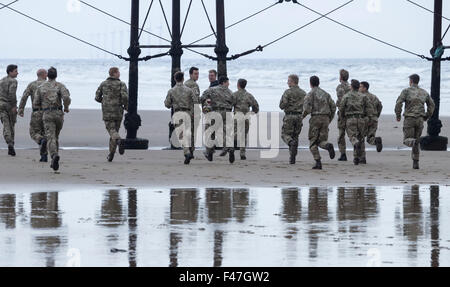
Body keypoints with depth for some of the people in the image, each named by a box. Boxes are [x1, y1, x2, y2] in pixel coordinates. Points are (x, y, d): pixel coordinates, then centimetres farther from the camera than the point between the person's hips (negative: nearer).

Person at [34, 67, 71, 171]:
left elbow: (36, 103, 5)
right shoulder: (60, 86, 2)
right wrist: (66, 107, 4)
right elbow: (66, 97, -15)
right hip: (59, 114, 2)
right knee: (55, 137, 20)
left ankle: (55, 155, -39)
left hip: (47, 115, -2)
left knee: (51, 138, -11)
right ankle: (54, 162, 21)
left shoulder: (41, 87, 6)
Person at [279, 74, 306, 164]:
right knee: (295, 136, 12)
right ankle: (292, 158, 7)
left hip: (289, 116, -5)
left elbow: (282, 106, -10)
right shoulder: (303, 93, 8)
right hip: (299, 116, 5)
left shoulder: (288, 92, -8)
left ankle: (292, 143, -29)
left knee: (285, 134, 5)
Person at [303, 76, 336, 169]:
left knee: (313, 142, 6)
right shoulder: (325, 94, 15)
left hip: (315, 118, -4)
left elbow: (307, 108, -14)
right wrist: (330, 120, 19)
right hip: (325, 119, 4)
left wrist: (303, 115, 6)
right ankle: (328, 146, -30)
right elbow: (333, 107, 10)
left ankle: (318, 162, -8)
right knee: (322, 142, 7)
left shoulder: (311, 93, -2)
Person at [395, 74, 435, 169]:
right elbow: (432, 105, 11)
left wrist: (398, 115, -1)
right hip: (420, 120, 4)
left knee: (407, 141, 2)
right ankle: (415, 163, 7)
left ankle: (414, 143, -36)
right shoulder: (424, 92, 10)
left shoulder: (406, 91, -2)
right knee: (416, 140, 13)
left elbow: (399, 103, -14)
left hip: (409, 119, -4)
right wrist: (426, 117, 19)